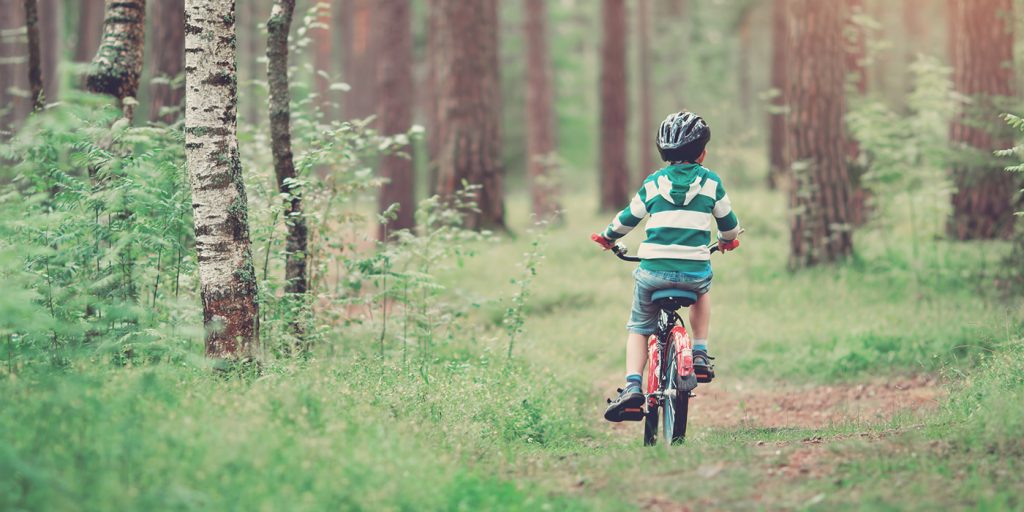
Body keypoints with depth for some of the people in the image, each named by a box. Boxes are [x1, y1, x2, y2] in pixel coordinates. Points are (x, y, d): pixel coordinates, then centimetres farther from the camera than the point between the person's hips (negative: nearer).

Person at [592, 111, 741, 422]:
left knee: (639, 328, 17)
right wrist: (727, 240, 41)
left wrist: (608, 237, 36)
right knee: (702, 291, 36)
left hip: (653, 272, 0)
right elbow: (728, 222, 17)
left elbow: (628, 218, 16)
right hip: (695, 271, 0)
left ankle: (632, 386, -3)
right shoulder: (711, 183, 7)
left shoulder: (653, 183, 8)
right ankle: (700, 355, 23)